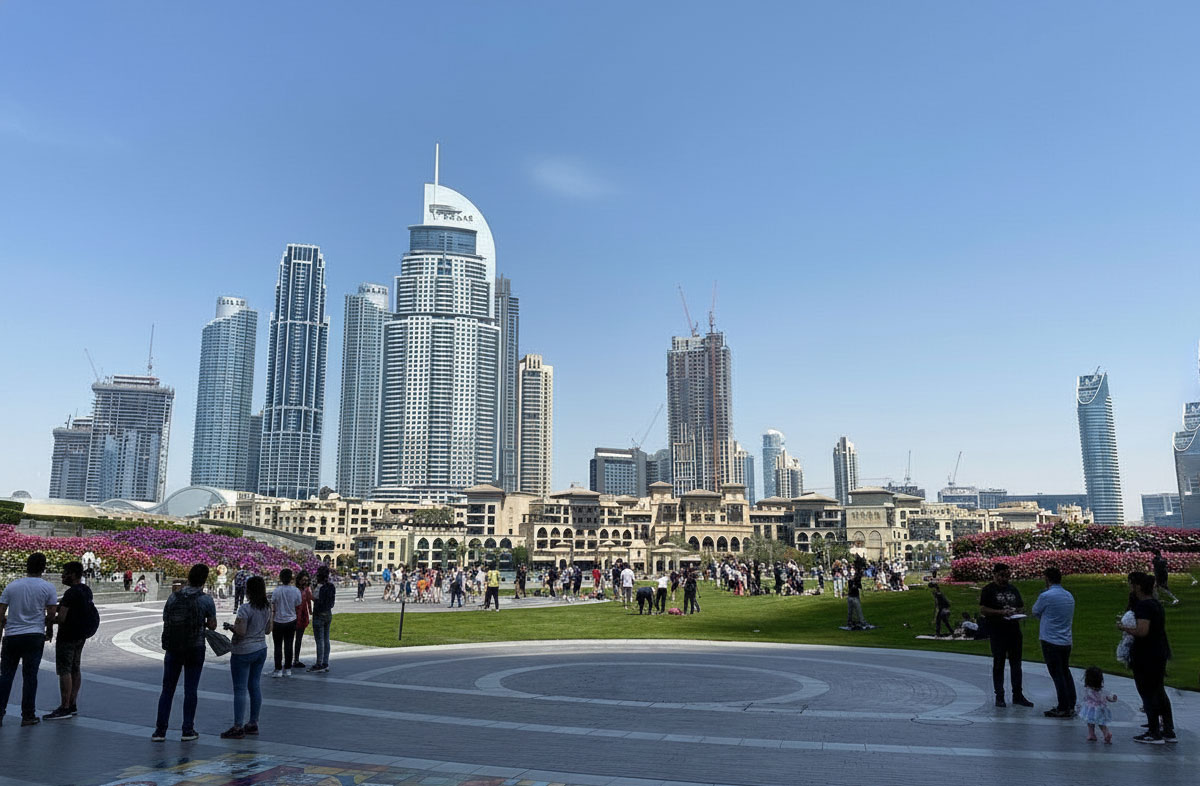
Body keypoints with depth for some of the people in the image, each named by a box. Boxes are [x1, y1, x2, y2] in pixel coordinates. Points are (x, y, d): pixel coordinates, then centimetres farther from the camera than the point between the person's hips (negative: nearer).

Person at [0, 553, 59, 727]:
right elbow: (52, 614, -1)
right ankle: (28, 716, 8)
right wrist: (49, 632, 15)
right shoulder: (48, 588, -2)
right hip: (34, 636, -2)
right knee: (30, 676, 3)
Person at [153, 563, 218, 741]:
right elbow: (212, 625, -4)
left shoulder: (173, 597, -1)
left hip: (173, 648, 2)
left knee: (167, 689, 11)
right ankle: (188, 731, 9)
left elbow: (165, 620, 5)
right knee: (190, 690, 5)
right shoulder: (206, 600, -9)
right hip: (195, 650, -2)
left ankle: (160, 730, 10)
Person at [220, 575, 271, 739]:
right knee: (255, 686, 12)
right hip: (261, 649, 8)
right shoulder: (267, 607, 5)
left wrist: (230, 626, -3)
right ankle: (253, 723, 18)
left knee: (240, 689, -1)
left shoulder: (245, 608, -19)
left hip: (243, 652, -8)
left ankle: (238, 727, 2)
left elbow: (241, 632, -21)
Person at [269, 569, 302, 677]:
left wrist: (271, 623, 0)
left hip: (278, 622, -2)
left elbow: (272, 609, -7)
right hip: (291, 621, 2)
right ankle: (287, 669, 15)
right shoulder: (296, 591, -7)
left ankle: (278, 670, 6)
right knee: (288, 646, 9)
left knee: (278, 646, 6)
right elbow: (298, 606, 1)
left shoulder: (276, 591, -13)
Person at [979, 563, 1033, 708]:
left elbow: (1021, 607, 20)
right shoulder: (988, 590, -4)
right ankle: (999, 696, 9)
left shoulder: (1013, 589, 13)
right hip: (997, 632, -5)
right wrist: (1001, 612, -20)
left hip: (1014, 631, 5)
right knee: (998, 664, 3)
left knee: (1016, 663, 9)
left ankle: (1017, 695, 17)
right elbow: (982, 610, -10)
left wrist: (1018, 612, -3)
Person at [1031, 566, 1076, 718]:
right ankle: (1071, 706, 23)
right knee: (1066, 672, 17)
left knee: (1057, 674, 0)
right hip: (1066, 641, 7)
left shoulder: (1046, 596, -16)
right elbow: (1072, 618, 18)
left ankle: (1063, 709, 5)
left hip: (1051, 641, -7)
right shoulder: (1070, 596, 7)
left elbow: (1035, 612, 0)